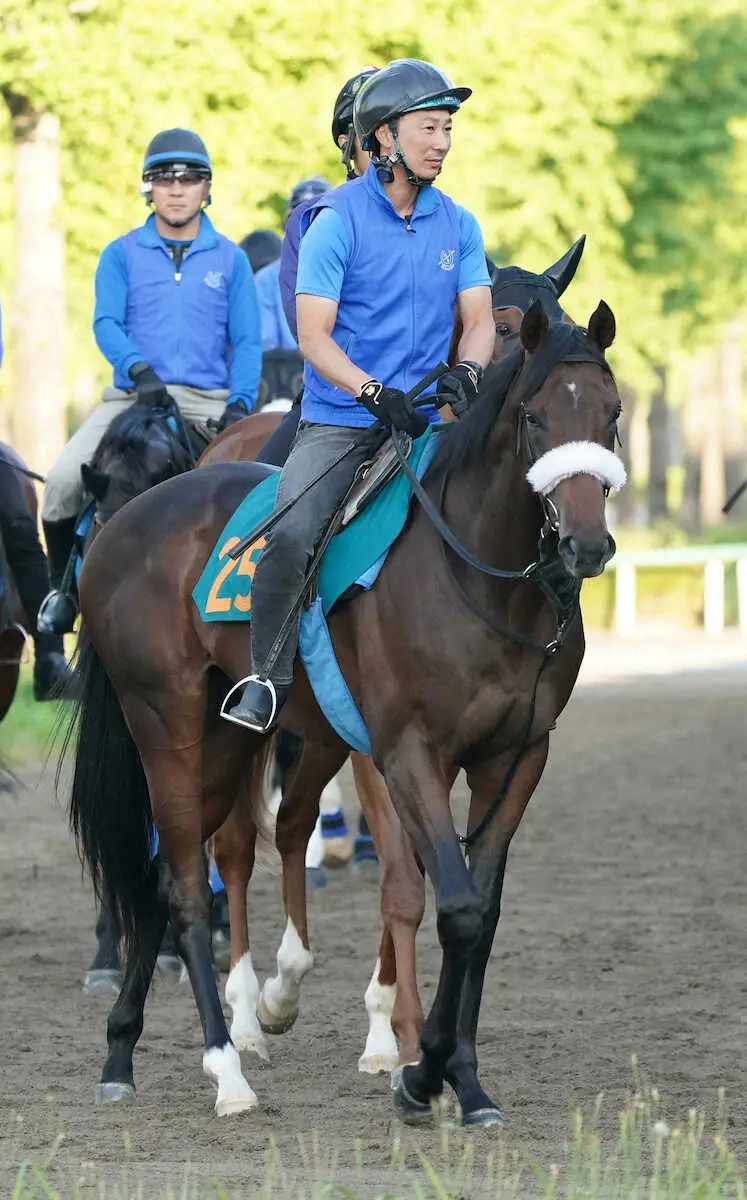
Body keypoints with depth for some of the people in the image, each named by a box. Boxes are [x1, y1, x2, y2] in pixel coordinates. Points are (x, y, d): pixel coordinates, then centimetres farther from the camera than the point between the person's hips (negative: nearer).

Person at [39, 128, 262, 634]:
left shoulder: (230, 259, 10)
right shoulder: (123, 255, 9)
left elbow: (247, 341, 5)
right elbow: (106, 323, -4)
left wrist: (240, 403, -13)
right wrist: (140, 371, -24)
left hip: (207, 401, 0)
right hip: (133, 397, 0)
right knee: (64, 481, -21)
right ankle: (62, 587, 1)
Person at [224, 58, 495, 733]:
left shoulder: (459, 226, 8)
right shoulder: (338, 221, -6)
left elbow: (478, 319, 6)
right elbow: (313, 334, -11)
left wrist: (466, 372, -17)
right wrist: (373, 392, -26)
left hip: (425, 421, 5)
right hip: (339, 418, -5)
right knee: (291, 532, -27)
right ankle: (268, 676, -12)